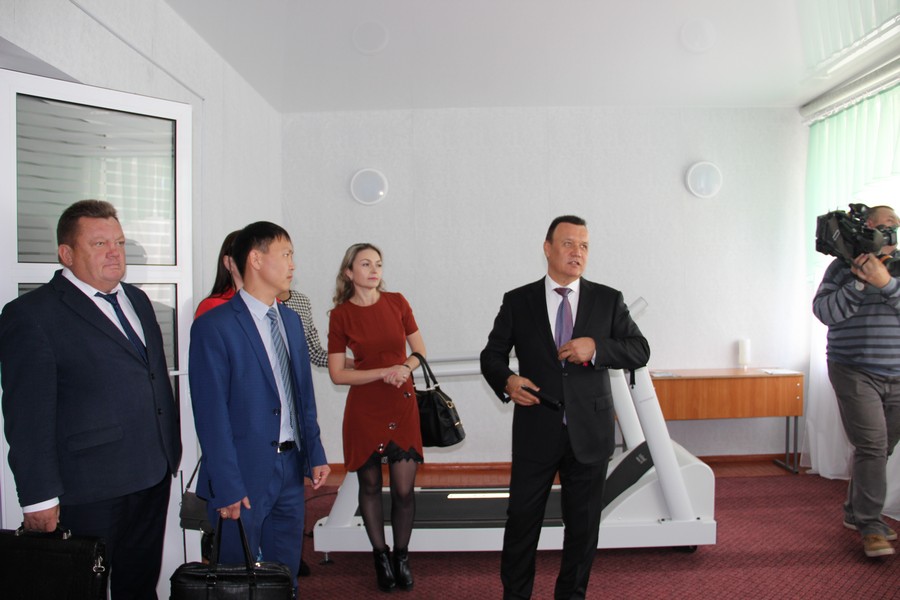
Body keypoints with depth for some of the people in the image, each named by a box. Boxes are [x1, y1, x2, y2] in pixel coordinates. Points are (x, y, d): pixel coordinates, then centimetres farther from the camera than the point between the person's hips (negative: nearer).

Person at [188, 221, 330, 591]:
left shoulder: (291, 320, 9)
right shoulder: (214, 327, -13)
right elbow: (212, 415, -14)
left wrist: (315, 454, 8)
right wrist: (227, 488, -15)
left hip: (290, 471, 6)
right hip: (245, 477, -6)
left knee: (285, 576, 17)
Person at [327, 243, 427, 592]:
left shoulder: (396, 302, 2)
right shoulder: (340, 315, -4)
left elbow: (420, 351, 8)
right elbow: (337, 374, -5)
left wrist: (405, 367, -13)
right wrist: (384, 372, -14)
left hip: (402, 405, 1)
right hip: (365, 409, -1)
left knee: (404, 490, 0)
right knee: (370, 486, 10)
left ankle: (402, 557, 23)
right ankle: (381, 557, 29)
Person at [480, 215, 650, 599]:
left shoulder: (608, 300, 3)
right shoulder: (517, 302, 2)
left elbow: (640, 351, 0)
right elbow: (492, 355, 6)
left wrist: (596, 347, -18)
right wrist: (506, 381, -15)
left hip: (590, 433, 1)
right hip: (536, 432, -1)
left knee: (583, 522, 14)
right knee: (522, 518, 8)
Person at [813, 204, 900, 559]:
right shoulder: (843, 267, 2)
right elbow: (824, 311, -8)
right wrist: (858, 282, -18)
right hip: (856, 373, -4)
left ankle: (855, 513, 25)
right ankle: (871, 525, -2)